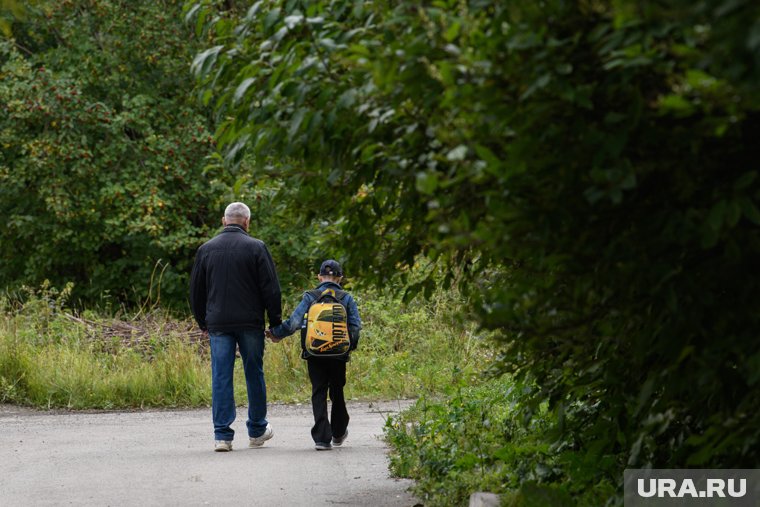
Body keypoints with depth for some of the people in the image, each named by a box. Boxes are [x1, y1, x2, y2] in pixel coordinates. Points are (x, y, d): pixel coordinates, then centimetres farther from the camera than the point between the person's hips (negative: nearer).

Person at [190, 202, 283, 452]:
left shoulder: (206, 249, 5)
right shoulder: (256, 248, -4)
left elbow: (196, 290, 12)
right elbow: (270, 288, -4)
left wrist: (203, 322, 22)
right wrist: (275, 321, 4)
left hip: (218, 323, 2)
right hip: (250, 322, -2)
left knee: (221, 377, 1)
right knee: (254, 374, 11)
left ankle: (222, 435, -4)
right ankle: (257, 431, 22)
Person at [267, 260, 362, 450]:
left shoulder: (310, 298, -2)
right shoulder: (346, 299, 0)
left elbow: (294, 322, -11)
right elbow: (355, 326, -5)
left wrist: (276, 333, 0)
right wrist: (350, 346, 10)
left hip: (315, 354, -1)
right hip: (338, 356, 1)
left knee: (319, 394, 3)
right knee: (337, 392, 18)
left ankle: (322, 438, -7)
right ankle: (338, 433, 34)